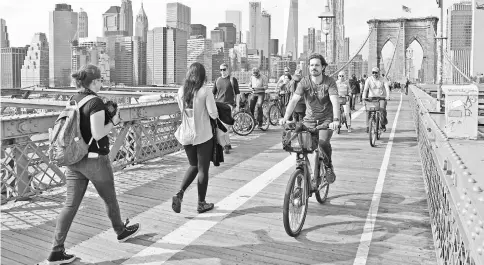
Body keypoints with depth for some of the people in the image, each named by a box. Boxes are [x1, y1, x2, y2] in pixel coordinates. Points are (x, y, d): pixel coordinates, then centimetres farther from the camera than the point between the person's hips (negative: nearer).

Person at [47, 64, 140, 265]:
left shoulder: (73, 101, 7)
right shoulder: (95, 102, -17)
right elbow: (98, 134, -21)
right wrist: (114, 121, -7)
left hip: (74, 160, 7)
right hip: (94, 160, -6)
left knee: (70, 204, 7)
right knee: (109, 198, 16)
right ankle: (121, 231, 38)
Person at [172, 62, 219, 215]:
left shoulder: (181, 91, -1)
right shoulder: (205, 91, -14)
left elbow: (181, 110, 9)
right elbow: (213, 114, -16)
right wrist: (215, 115, 5)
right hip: (203, 136, -4)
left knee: (193, 166, 22)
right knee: (203, 169, 9)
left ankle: (179, 194, 5)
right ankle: (201, 204, 20)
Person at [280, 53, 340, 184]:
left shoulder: (329, 82, -13)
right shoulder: (304, 82, -9)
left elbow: (335, 101, -25)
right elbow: (294, 100, -19)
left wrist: (336, 120, -42)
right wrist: (285, 117, -34)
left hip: (326, 119, -2)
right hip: (310, 119, 2)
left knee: (323, 142, -27)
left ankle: (329, 166, 2)